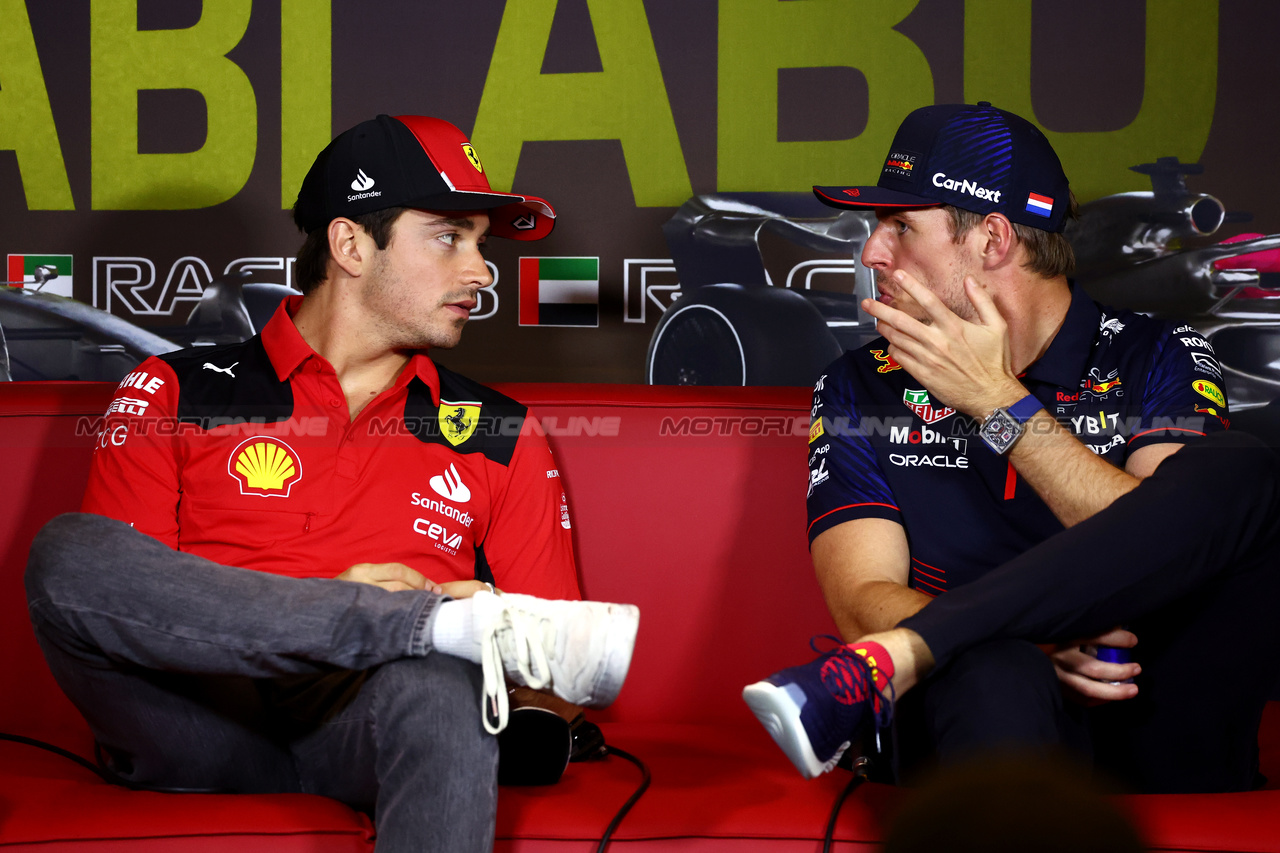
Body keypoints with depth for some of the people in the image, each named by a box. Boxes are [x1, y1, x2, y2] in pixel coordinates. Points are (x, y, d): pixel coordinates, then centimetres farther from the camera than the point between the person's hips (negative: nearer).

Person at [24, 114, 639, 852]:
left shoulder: (501, 437, 19)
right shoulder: (177, 395, 13)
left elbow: (547, 657, 17)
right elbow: (113, 594, 2)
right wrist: (326, 603, -8)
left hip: (367, 728, -1)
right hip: (199, 725, 1)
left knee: (444, 681, -37)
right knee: (67, 550, -29)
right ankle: (454, 625, -29)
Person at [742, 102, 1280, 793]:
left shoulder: (1160, 359, 10)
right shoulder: (860, 389, 12)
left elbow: (1173, 553, -8)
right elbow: (863, 600, 0)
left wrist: (999, 403, -8)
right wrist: (1031, 645, -18)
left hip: (1167, 742, 3)